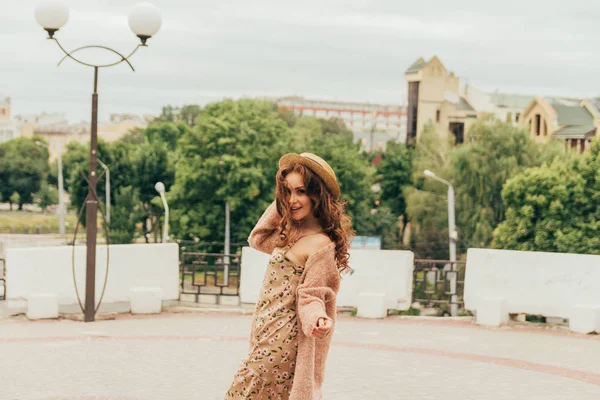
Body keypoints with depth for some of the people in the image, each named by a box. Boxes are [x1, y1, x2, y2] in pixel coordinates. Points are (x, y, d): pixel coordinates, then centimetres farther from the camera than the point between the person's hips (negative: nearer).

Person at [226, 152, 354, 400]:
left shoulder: (320, 244, -17)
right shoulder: (291, 231, 10)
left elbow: (311, 297, -15)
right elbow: (257, 240, 25)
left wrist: (319, 319, -37)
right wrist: (279, 205, 13)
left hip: (279, 341, -9)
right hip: (266, 333, 9)